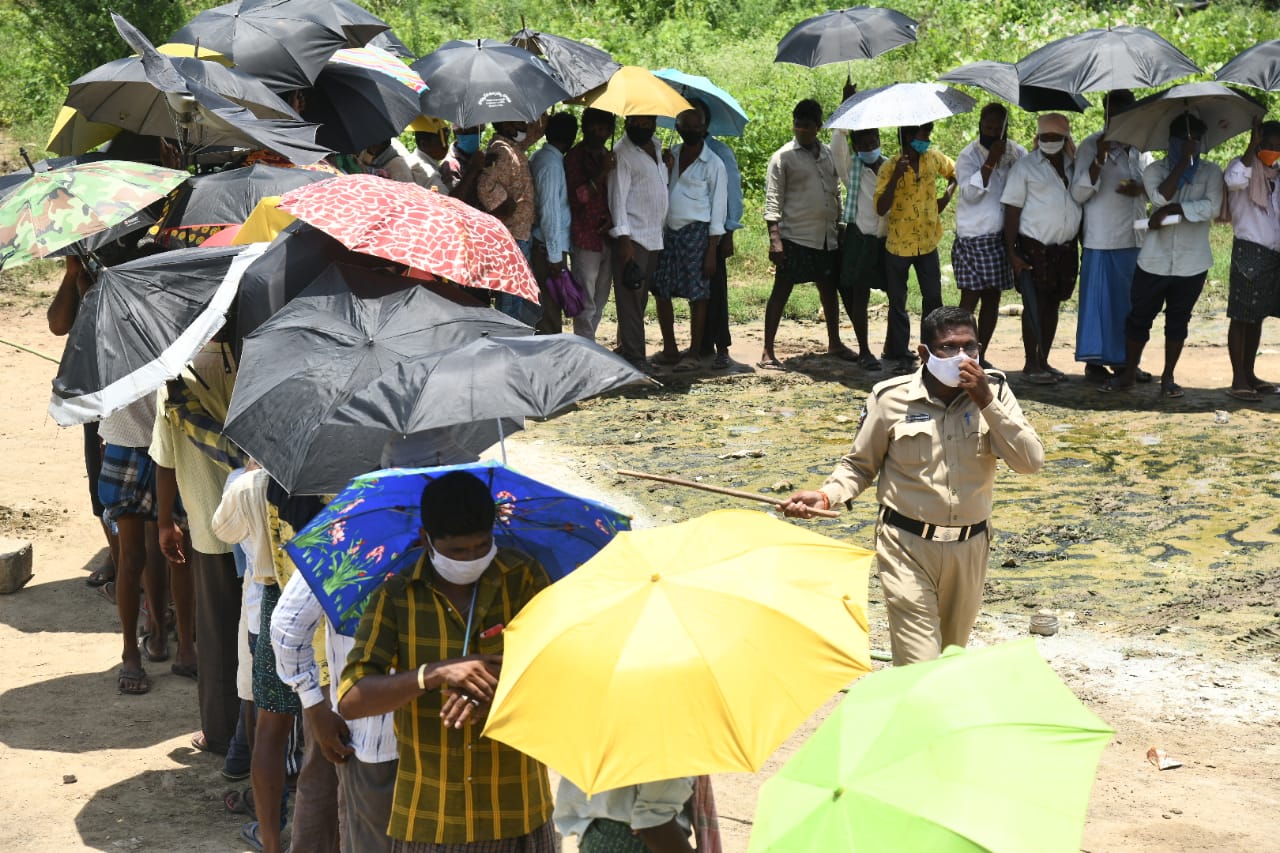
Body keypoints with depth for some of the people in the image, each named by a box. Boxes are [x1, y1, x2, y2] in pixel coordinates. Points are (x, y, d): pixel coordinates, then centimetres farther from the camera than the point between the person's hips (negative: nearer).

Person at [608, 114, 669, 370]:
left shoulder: (656, 148, 16)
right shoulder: (622, 154, -8)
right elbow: (618, 196, -14)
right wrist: (623, 238, -19)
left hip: (655, 237, 8)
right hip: (632, 236, -8)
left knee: (641, 296, 11)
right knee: (631, 297, -7)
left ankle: (627, 347, 18)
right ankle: (634, 356, -7)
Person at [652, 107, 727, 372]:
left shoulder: (713, 164, -3)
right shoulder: (671, 155, 11)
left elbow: (718, 208, -6)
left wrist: (712, 250, -10)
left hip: (696, 232, -5)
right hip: (667, 231, 5)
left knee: (697, 295, -2)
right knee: (661, 291, 6)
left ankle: (694, 353, 6)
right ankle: (670, 349, 18)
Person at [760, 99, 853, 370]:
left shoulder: (828, 154, 12)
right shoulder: (783, 157, -5)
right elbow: (772, 200, -9)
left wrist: (839, 225, 15)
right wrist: (774, 239, -17)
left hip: (826, 236, 6)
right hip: (795, 236, -6)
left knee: (829, 289, 15)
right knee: (781, 291, -5)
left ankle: (834, 343, 31)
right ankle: (767, 353, -4)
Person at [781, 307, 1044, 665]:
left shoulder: (993, 391, -2)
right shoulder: (891, 398, -7)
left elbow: (1031, 461, -11)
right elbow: (859, 466, 5)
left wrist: (987, 403, -19)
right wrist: (825, 497, -14)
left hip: (969, 548, 3)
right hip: (908, 545, -3)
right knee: (920, 667, -11)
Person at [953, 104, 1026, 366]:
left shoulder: (1017, 153, 7)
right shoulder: (969, 155, -5)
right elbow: (970, 193, -16)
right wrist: (990, 161, -21)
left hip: (1002, 236, 5)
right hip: (973, 237, -5)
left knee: (992, 298, 8)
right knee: (970, 298, -7)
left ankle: (980, 356, 16)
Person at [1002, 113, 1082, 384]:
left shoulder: (1074, 167, 10)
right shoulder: (1025, 166, -3)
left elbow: (1082, 203, 15)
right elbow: (1012, 209, -6)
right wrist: (1012, 252, -12)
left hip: (1065, 248, 5)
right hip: (1035, 247, -5)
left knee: (1053, 305, 9)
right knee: (1035, 305, -3)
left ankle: (1044, 362, 16)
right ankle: (1031, 364, 3)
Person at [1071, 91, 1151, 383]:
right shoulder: (1091, 146, -4)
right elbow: (1078, 193, -11)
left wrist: (1140, 189, -8)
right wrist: (1099, 159, -23)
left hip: (1134, 238, 5)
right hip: (1102, 239, -5)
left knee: (1129, 301, 10)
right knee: (1099, 298, -2)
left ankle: (1123, 360, 19)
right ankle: (1094, 362, 6)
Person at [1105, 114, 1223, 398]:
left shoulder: (1210, 172, 3)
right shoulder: (1155, 170, 3)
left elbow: (1212, 207, -12)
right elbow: (1160, 197, -17)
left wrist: (1171, 210, -16)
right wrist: (1183, 161, -15)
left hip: (1192, 263, 0)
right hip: (1155, 260, 0)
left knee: (1178, 320, 8)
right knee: (1139, 317, 4)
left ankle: (1168, 378, 17)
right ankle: (1128, 374, 17)